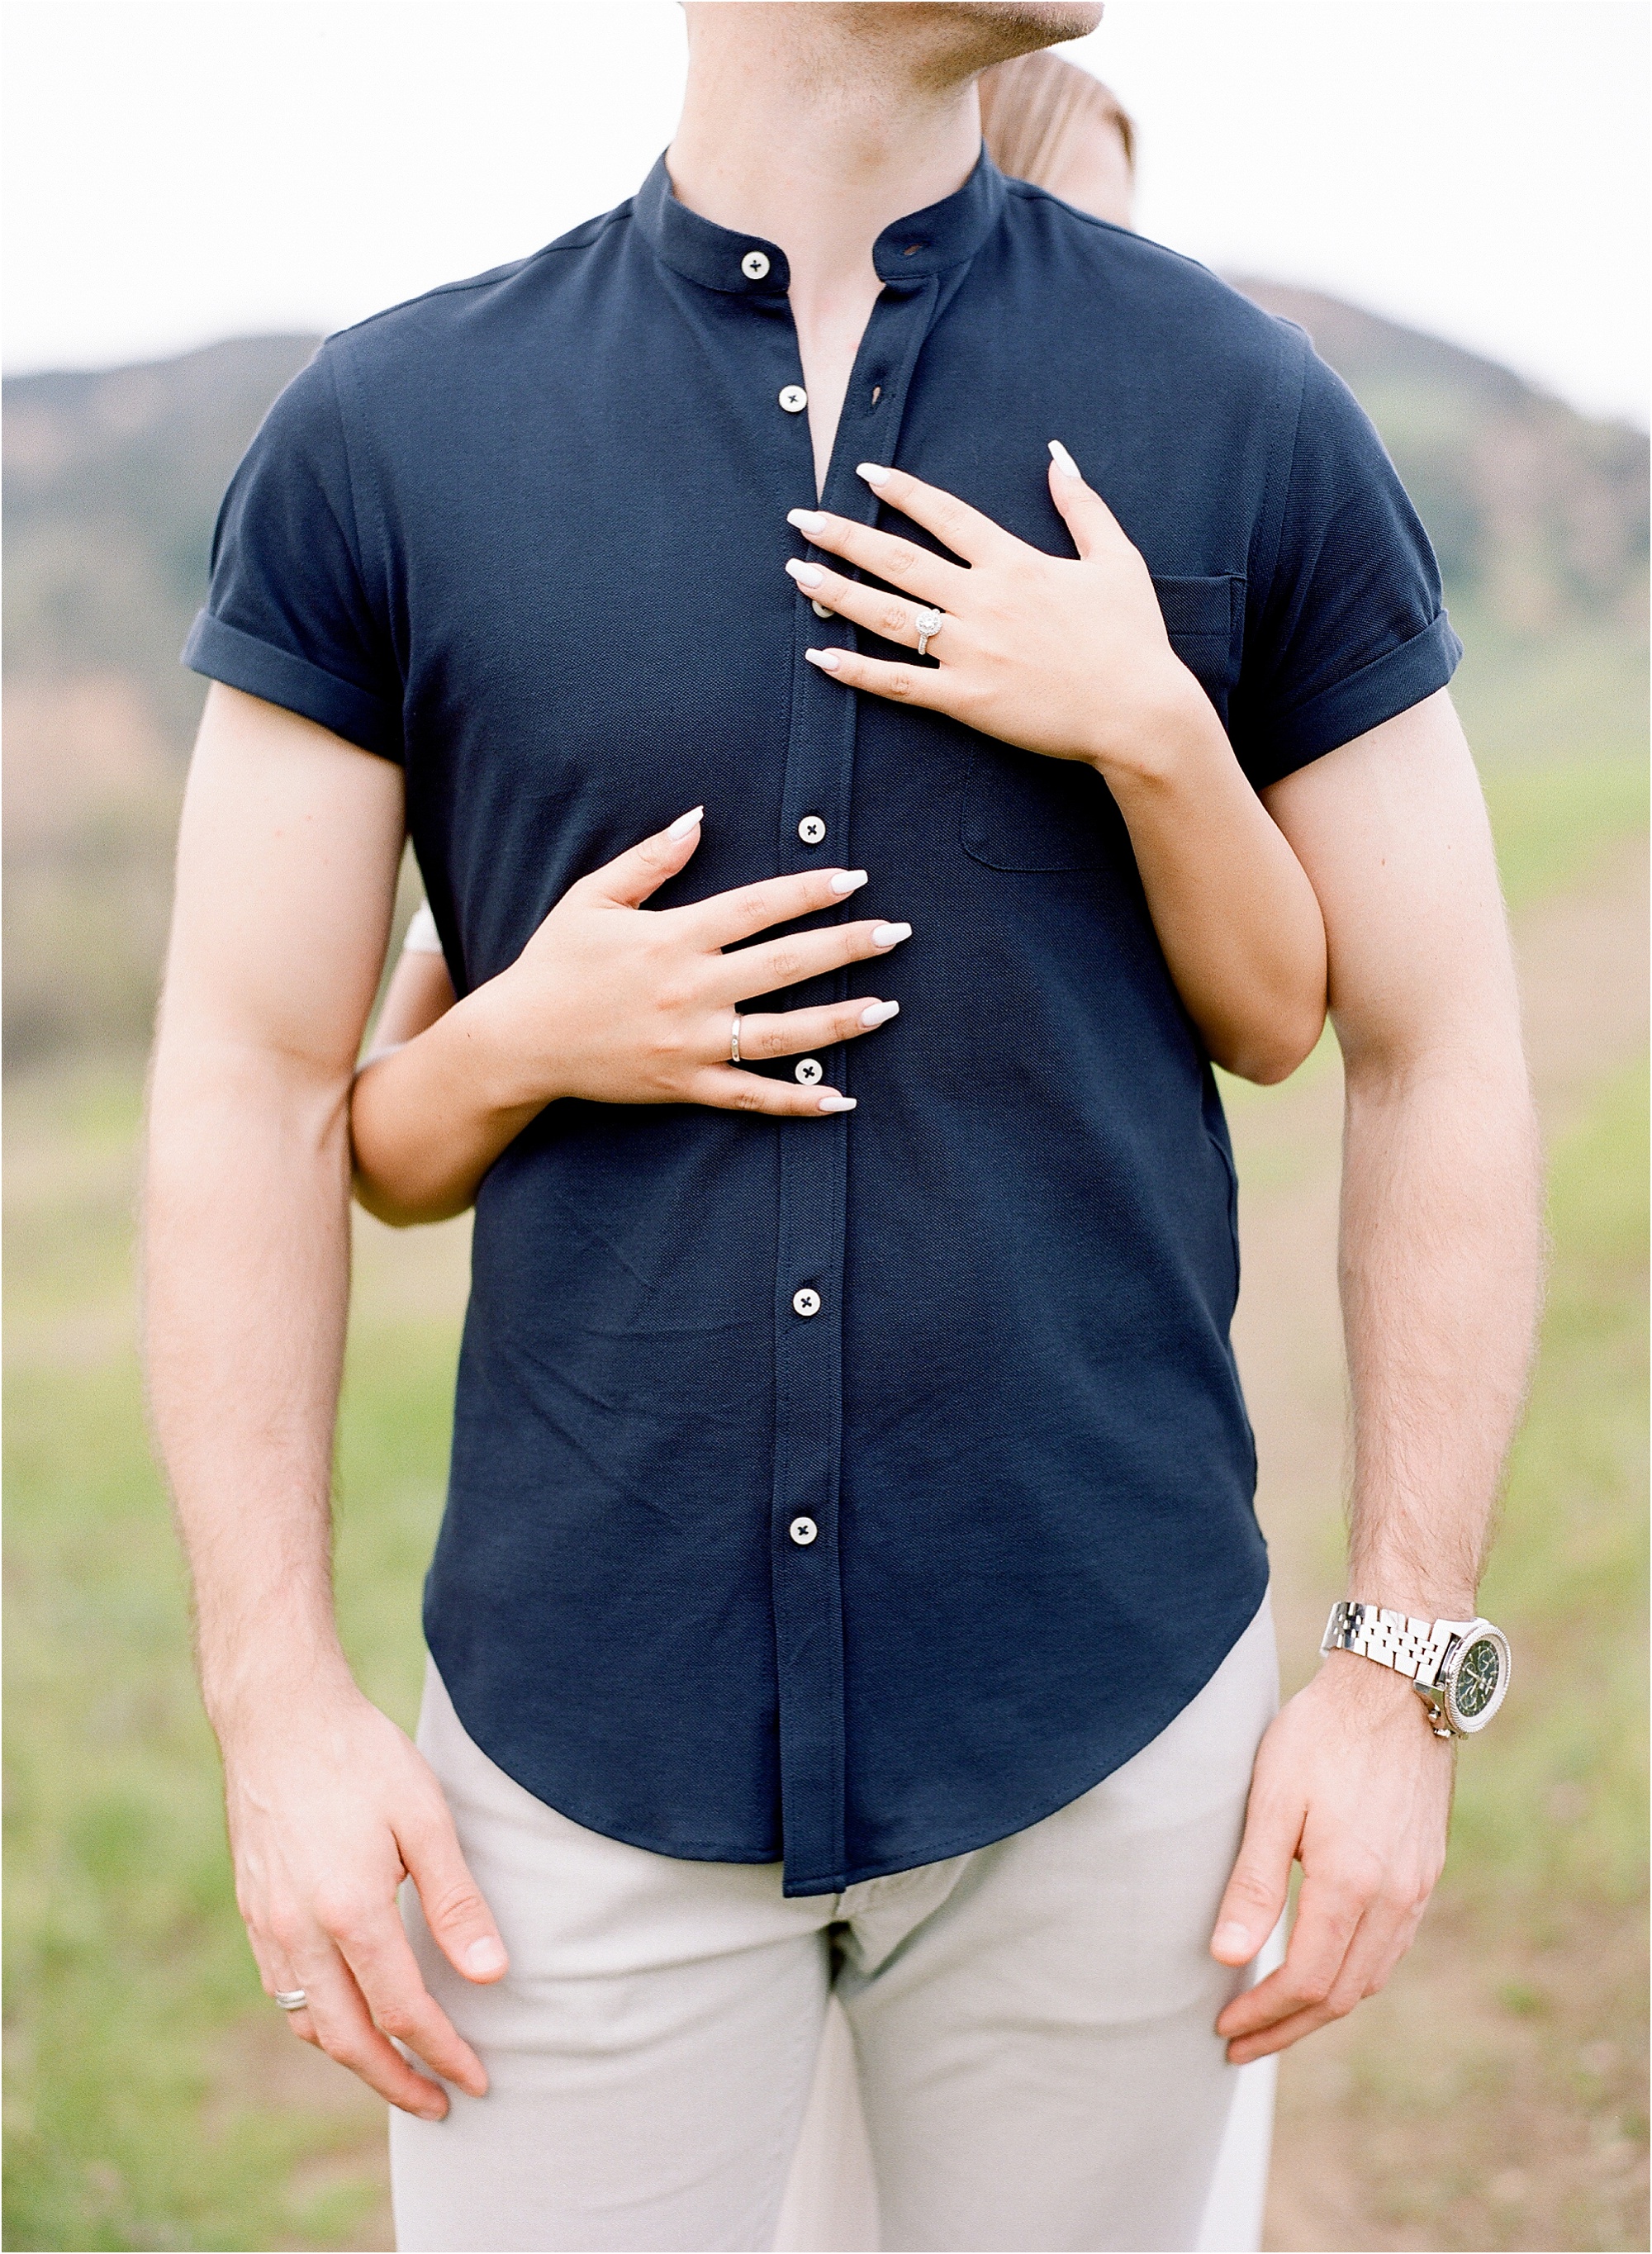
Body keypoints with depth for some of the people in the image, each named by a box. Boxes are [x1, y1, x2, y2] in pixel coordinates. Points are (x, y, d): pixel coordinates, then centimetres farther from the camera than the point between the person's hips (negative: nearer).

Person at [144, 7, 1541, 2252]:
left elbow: (1437, 1062, 2)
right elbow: (250, 1085, 0)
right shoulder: (384, 433, 0)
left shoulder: (1251, 417, 0)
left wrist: (1405, 1668, -5)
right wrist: (278, 1701, -3)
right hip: (581, 1727, 0)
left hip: (1108, 1723, 1)